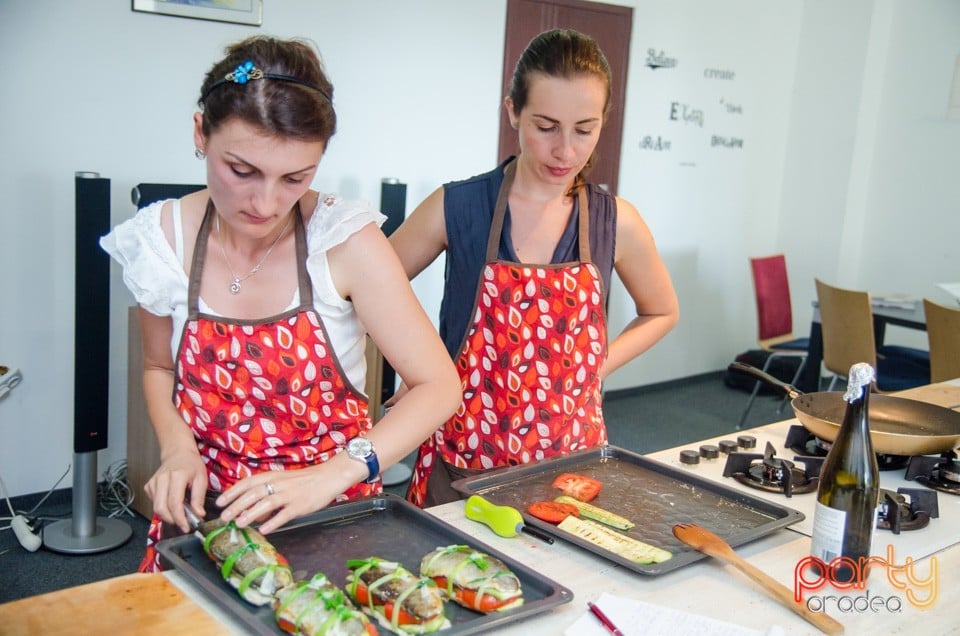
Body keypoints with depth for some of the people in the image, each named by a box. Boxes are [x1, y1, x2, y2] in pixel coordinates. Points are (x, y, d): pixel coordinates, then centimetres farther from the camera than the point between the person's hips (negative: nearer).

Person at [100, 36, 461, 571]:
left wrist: (329, 475, -25)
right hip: (204, 512, 2)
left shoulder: (346, 239, -15)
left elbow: (440, 386, -14)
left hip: (332, 512, -2)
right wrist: (178, 447, -6)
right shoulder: (160, 240, -5)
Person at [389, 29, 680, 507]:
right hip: (464, 462, -1)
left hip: (572, 457, 2)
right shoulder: (457, 208, -10)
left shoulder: (616, 223, -4)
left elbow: (662, 313, 13)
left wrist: (595, 368, 1)